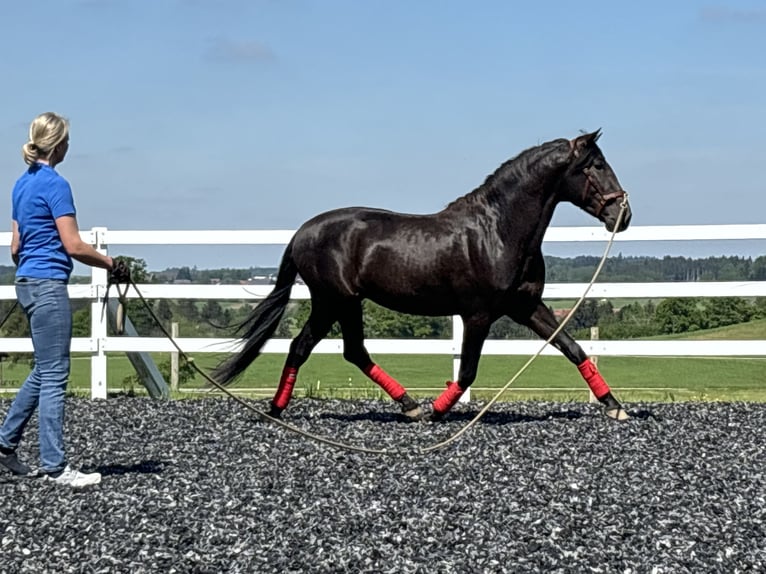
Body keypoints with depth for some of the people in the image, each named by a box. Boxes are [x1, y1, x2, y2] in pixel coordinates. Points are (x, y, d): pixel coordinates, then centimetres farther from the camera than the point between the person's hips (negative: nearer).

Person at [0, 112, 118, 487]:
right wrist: (107, 262, -3)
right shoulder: (56, 185, -13)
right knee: (54, 376, -6)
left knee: (44, 371, 18)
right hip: (49, 286, -9)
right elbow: (73, 246, -17)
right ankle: (54, 466, -4)